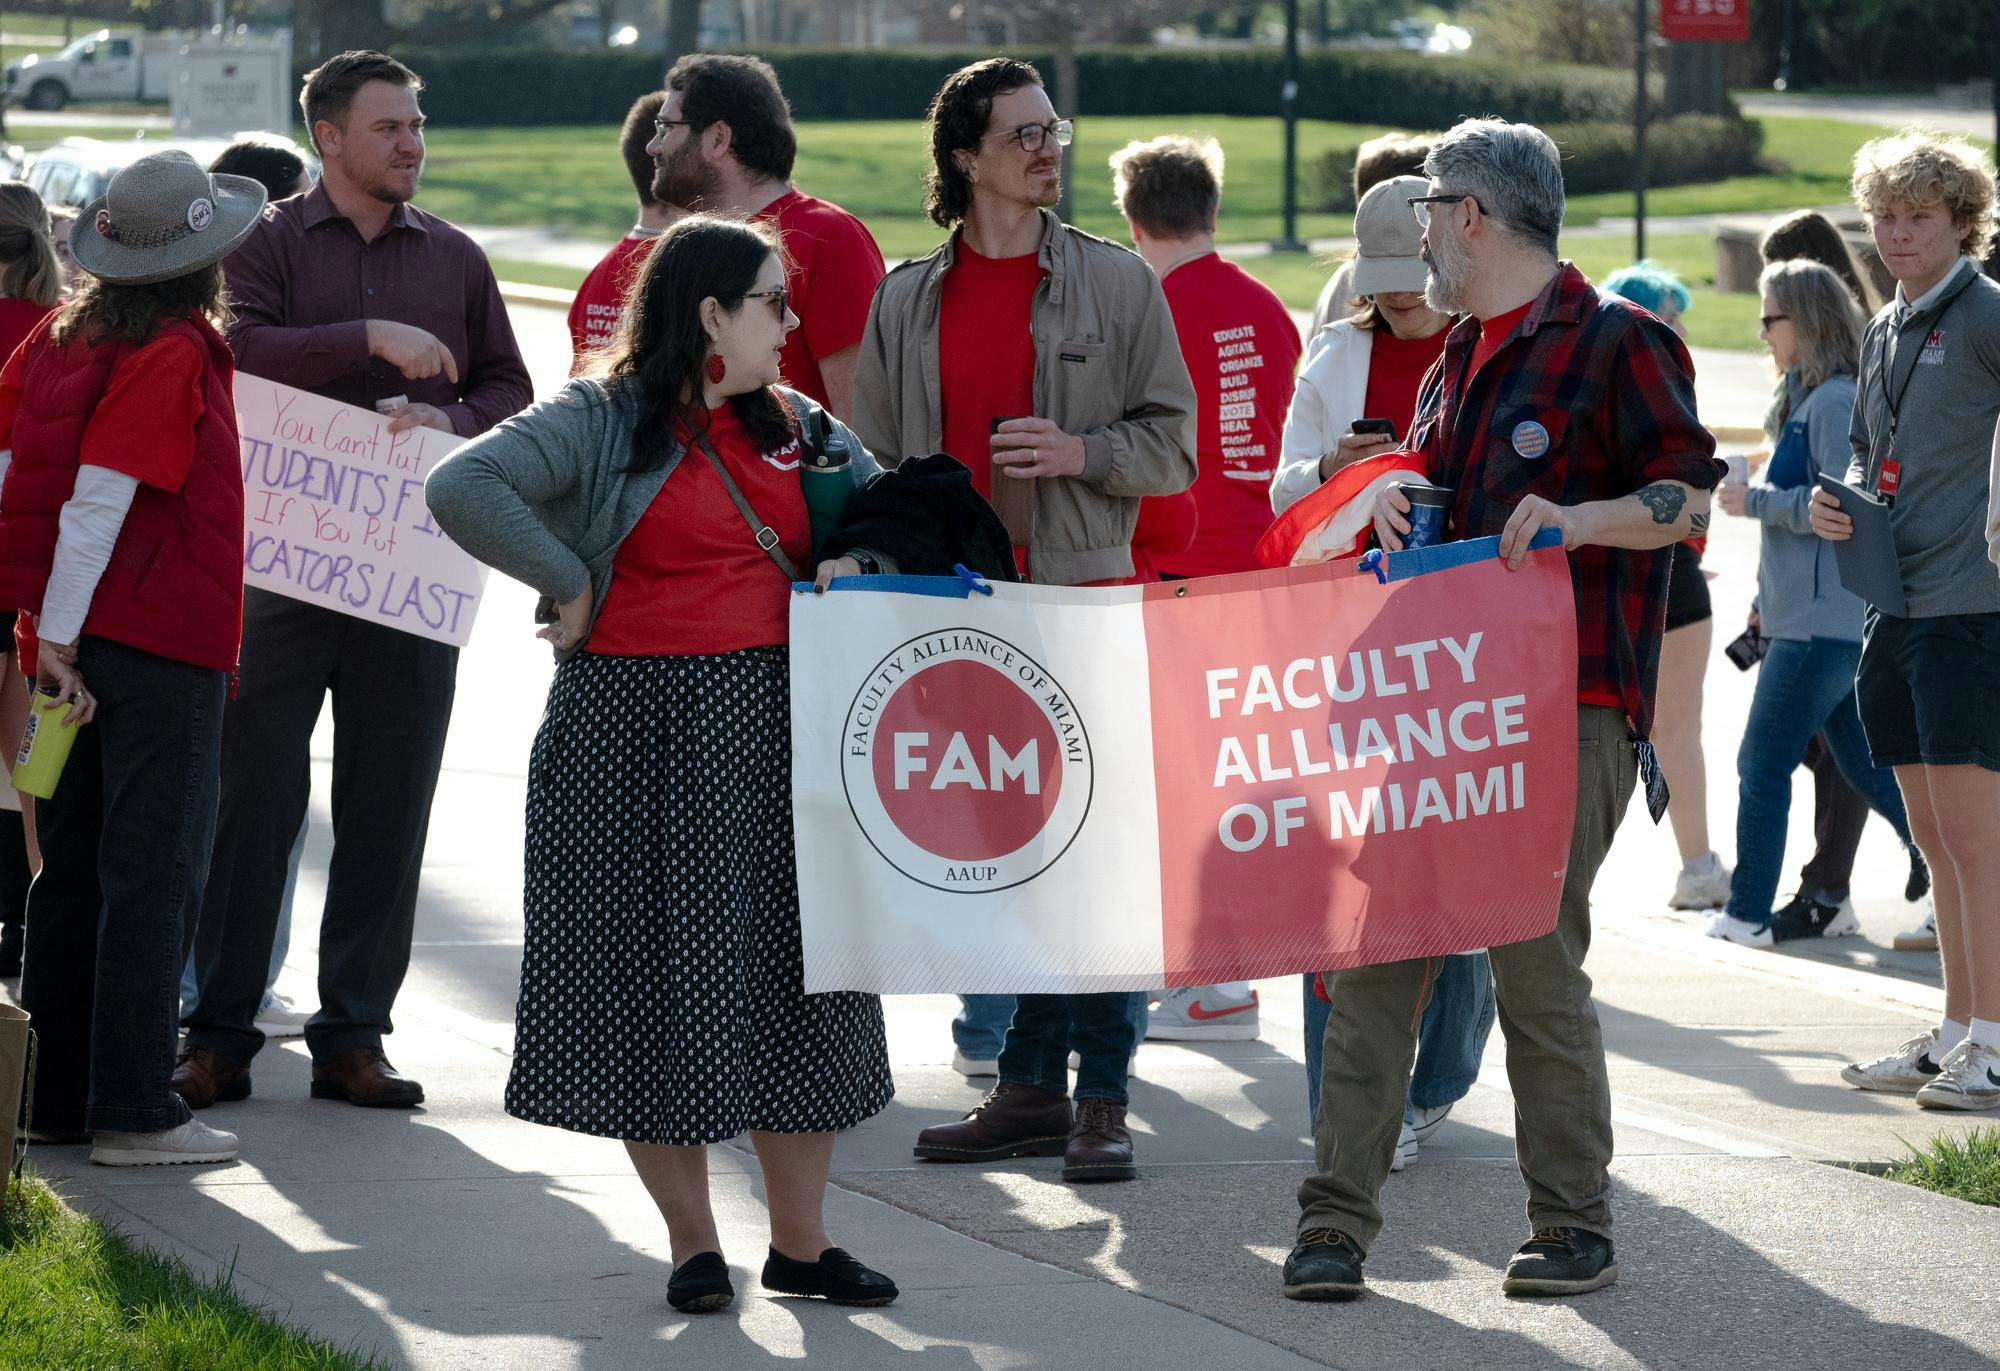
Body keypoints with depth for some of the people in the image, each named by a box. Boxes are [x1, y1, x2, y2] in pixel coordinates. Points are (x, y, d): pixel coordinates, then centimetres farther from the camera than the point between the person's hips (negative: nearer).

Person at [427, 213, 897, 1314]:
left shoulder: (791, 425, 13)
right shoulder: (604, 421, -8)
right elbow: (463, 488, -21)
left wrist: (855, 557, 6)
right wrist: (569, 584, -15)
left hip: (775, 730, 6)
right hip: (641, 736, -6)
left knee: (792, 974, 6)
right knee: (657, 976, -1)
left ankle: (801, 1243, 15)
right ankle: (693, 1244, 10)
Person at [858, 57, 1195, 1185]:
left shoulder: (1117, 284, 4)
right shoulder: (907, 301, 11)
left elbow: (1174, 446, 5)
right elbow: (874, 461, 15)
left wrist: (1081, 452, -12)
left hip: (1085, 596, -3)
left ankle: (1102, 1098, 0)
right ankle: (1029, 1088, 12)